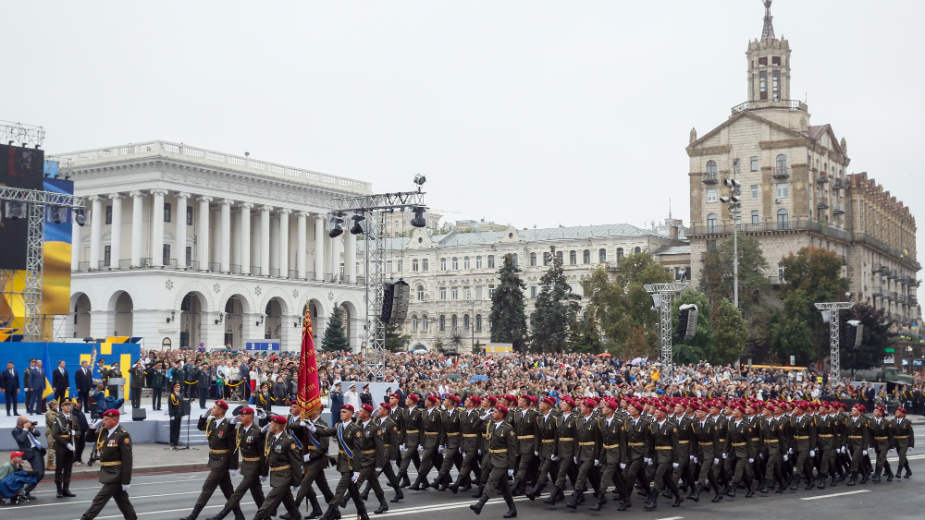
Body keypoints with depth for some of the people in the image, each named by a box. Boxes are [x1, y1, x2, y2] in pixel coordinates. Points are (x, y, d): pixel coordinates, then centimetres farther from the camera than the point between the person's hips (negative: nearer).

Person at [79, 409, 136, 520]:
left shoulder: (123, 435, -16)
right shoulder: (103, 432, 8)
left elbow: (127, 459, -18)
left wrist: (126, 481, -19)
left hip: (115, 475, -8)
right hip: (108, 473, 8)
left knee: (100, 499, -6)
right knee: (122, 500, 14)